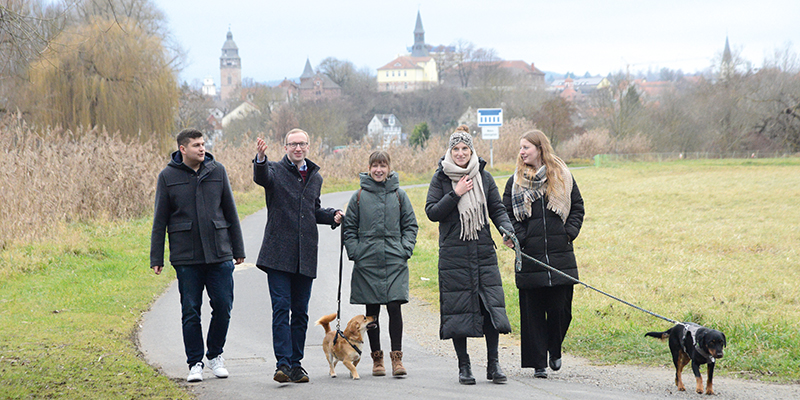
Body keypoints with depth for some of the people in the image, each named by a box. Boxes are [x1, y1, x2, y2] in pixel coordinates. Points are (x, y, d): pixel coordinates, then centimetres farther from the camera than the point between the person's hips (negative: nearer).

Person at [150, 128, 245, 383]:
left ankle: (216, 356, 20)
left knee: (223, 306, 0)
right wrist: (156, 259, 2)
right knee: (190, 312, 2)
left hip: (219, 255, 2)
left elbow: (230, 212, 12)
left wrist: (238, 249, 12)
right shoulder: (168, 176, 1)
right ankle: (195, 363, 12)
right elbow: (160, 220, 4)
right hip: (186, 257, -1)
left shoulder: (217, 171, 5)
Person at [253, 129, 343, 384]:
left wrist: (332, 216, 7)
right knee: (281, 308, -10)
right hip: (279, 254, -5)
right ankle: (283, 364, -12)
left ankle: (296, 364, 13)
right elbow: (261, 178, -25)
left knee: (300, 312, 7)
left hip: (306, 256, 5)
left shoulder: (315, 177, 15)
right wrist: (260, 159, -46)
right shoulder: (275, 171, -1)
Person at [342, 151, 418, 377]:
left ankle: (397, 357, -3)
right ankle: (377, 358, 14)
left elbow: (410, 226, 11)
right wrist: (355, 253, -2)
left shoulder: (399, 195, 6)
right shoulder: (359, 197, 5)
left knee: (394, 307, -9)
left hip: (395, 263, 0)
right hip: (367, 263, 0)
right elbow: (349, 228, 9)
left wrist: (405, 250, -2)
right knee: (372, 311, 4)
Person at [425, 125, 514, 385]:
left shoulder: (484, 178, 9)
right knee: (457, 308, -1)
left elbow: (497, 210, 11)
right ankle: (464, 366, 9)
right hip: (453, 254, -2)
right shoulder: (441, 179, 3)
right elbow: (432, 212, -3)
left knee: (491, 305, -6)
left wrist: (507, 229, -7)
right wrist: (456, 194, -12)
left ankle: (493, 363, 2)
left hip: (484, 252, 2)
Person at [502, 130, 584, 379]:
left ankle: (554, 350, 25)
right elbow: (506, 215, 6)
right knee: (532, 311, 0)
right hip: (530, 257, 0)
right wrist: (519, 237, -8)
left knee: (560, 309, -1)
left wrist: (569, 233, 0)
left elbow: (577, 207, 13)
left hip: (561, 256, 0)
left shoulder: (563, 178, 7)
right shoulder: (515, 183, 7)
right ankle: (538, 363, 7)